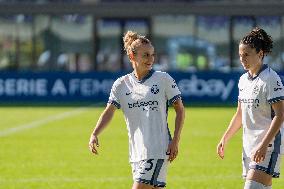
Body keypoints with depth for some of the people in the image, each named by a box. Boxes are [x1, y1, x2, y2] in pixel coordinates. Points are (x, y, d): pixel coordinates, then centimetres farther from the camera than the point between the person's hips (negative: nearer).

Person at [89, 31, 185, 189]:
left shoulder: (163, 79, -1)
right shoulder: (121, 84, 7)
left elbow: (180, 109, 2)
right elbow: (109, 112, -1)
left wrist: (175, 141, -6)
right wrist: (95, 134, -17)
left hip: (158, 149, -4)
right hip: (136, 151, 4)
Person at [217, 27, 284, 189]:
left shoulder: (271, 79, -12)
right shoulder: (244, 80, 12)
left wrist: (264, 145, -24)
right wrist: (225, 139, 17)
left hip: (268, 145, -8)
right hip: (249, 145, 8)